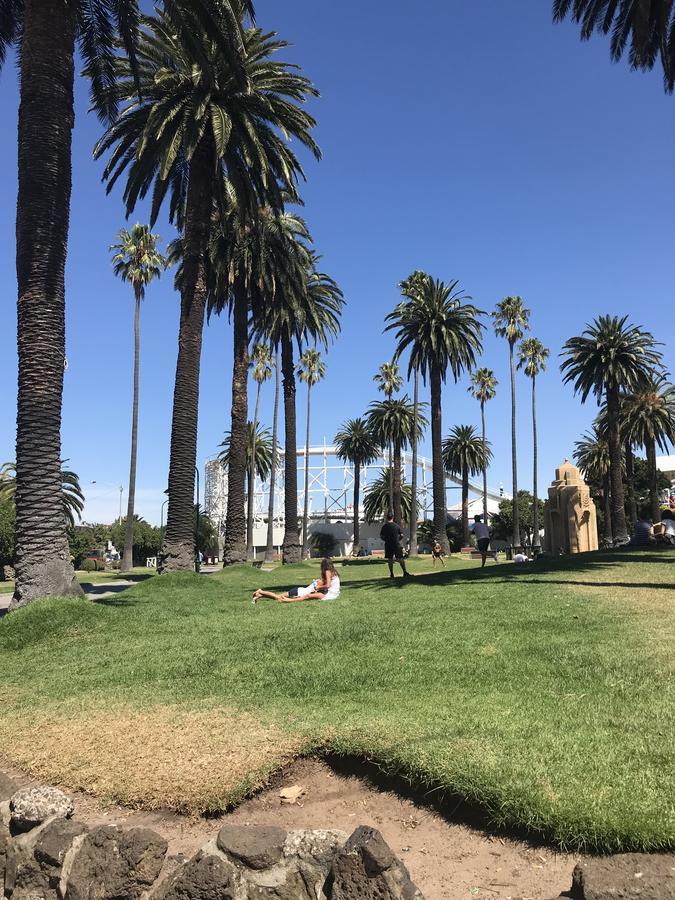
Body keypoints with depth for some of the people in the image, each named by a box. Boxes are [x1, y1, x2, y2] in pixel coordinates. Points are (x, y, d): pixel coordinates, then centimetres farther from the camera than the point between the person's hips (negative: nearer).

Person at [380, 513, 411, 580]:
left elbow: (381, 536, -1)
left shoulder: (384, 526, -1)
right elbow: (402, 535, 1)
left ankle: (391, 574, 4)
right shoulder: (397, 526, 1)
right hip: (397, 544, 0)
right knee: (400, 558, 3)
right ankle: (405, 572, -1)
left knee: (390, 559, 5)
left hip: (388, 544, 0)